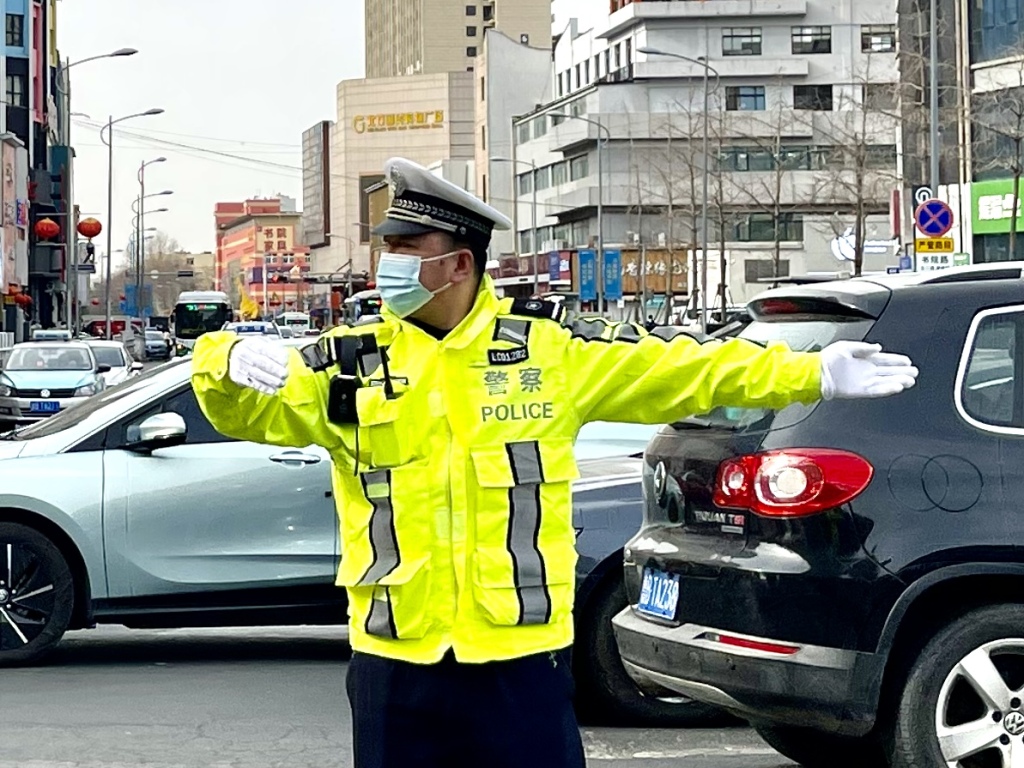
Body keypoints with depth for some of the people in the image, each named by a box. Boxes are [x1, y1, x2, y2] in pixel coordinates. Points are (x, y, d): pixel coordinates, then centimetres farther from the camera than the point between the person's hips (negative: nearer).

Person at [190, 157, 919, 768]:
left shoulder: (549, 348, 1)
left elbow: (680, 365, 4)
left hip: (522, 655, -1)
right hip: (396, 661, 2)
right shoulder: (350, 362, 3)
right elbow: (246, 406, -3)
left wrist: (813, 374, 2)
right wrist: (230, 360, -27)